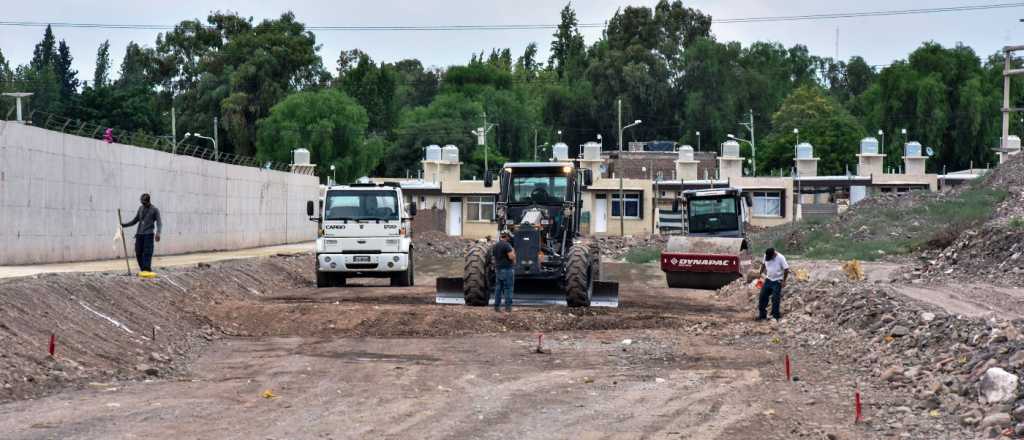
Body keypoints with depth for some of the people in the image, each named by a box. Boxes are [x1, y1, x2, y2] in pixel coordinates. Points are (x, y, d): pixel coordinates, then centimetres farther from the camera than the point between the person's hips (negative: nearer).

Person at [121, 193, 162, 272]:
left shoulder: (154, 210, 0)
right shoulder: (141, 208, 16)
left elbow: (159, 222, -8)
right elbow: (135, 220, 23)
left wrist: (158, 233, -24)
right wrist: (124, 225, 13)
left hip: (148, 234, -5)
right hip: (139, 234, 5)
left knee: (147, 253, -12)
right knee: (138, 253, 0)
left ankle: (147, 269, -15)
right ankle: (142, 269, 6)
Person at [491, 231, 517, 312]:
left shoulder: (495, 246, 12)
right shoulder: (507, 245, -13)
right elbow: (511, 257, -19)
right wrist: (513, 252, 0)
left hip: (498, 269, 7)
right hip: (507, 269, -7)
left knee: (498, 288, 10)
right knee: (508, 289, -4)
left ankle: (497, 306, 9)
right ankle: (508, 307, -5)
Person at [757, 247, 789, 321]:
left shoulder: (780, 258, -19)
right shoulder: (766, 256, -3)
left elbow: (786, 269, -14)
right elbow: (763, 265, 16)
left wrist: (784, 281, -14)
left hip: (777, 282, -6)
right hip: (768, 280, 6)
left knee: (775, 299, -5)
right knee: (763, 296, 5)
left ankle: (775, 316, 5)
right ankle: (762, 314, 15)